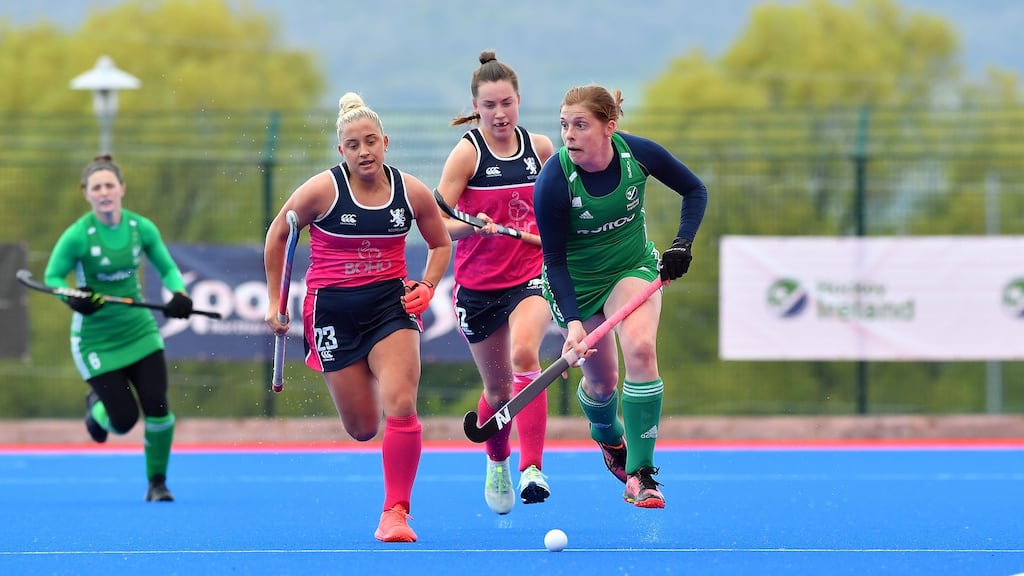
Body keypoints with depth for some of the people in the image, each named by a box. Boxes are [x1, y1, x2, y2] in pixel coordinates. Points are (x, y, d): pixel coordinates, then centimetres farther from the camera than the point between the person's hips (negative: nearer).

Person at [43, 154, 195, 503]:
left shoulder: (142, 228, -6)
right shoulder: (77, 236, -17)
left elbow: (167, 268, 7)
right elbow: (52, 277, -7)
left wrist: (179, 294, -14)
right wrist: (74, 299, -27)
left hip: (140, 330, 3)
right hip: (96, 339, -3)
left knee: (157, 406, -11)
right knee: (124, 420, -7)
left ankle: (157, 481, 11)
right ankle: (96, 407, 32)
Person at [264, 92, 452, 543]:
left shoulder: (412, 192, -3)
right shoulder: (322, 190, -10)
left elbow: (440, 243, 15)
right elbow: (278, 234, 4)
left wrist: (427, 287, -1)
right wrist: (274, 300, 4)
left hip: (391, 304, 1)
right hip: (334, 308, -1)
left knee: (401, 407, -19)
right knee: (362, 429, 5)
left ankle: (395, 512, -8)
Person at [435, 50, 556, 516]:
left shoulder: (540, 147, 1)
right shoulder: (467, 152, -8)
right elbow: (437, 220, -15)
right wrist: (472, 226, -32)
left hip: (533, 273, 0)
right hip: (479, 283, 0)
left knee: (524, 354, -28)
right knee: (497, 387, 10)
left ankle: (532, 469, -31)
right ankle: (497, 463, 41)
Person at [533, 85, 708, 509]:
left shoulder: (639, 153, -21)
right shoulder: (553, 183, -28)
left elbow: (695, 190, -3)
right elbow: (555, 260, -21)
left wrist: (682, 245, -16)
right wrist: (573, 322, -31)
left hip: (633, 267, 1)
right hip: (575, 280, -1)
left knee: (640, 348, -24)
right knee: (601, 380, 6)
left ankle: (639, 475, -17)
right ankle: (608, 437, 46)